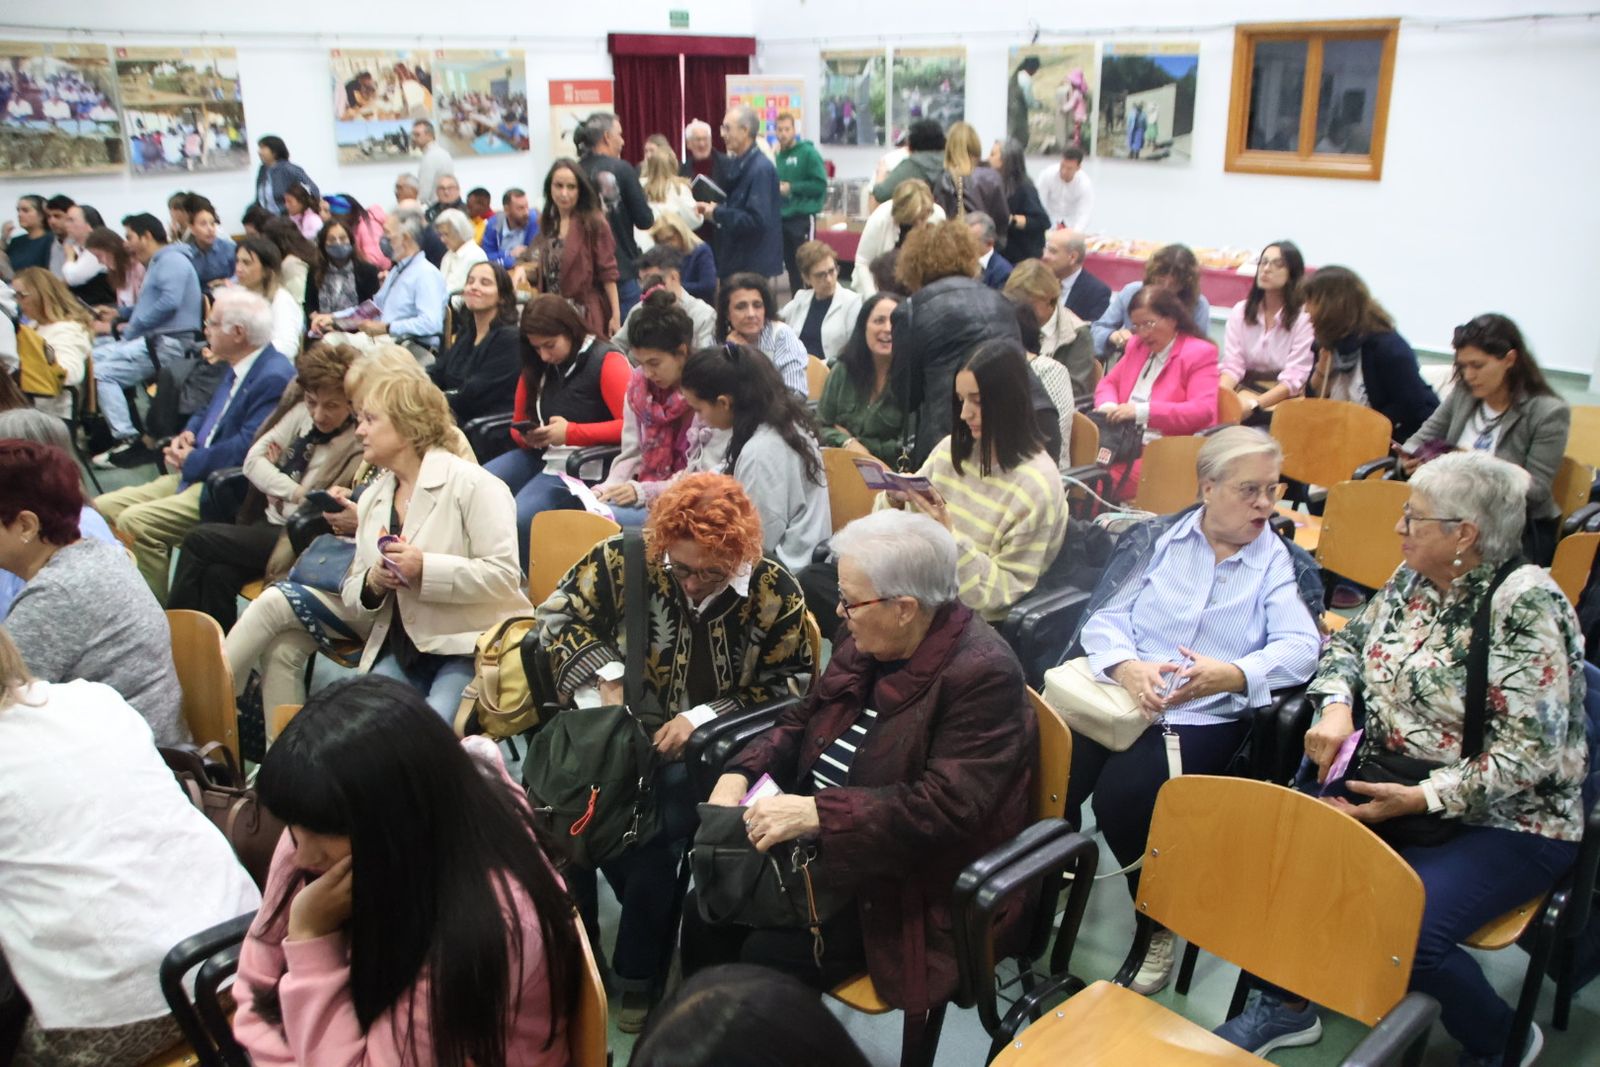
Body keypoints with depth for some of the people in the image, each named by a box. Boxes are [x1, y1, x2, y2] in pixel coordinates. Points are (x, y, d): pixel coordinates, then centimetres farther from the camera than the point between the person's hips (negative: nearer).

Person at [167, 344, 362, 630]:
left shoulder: (360, 445, -16)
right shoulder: (302, 414, 4)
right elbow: (254, 458, 3)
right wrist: (295, 492, -12)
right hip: (267, 521, 6)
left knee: (199, 540, -11)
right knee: (217, 574, -21)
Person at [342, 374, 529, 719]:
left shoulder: (471, 483, -5)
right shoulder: (372, 497, 16)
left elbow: (504, 575, -14)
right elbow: (351, 593, 17)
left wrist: (426, 568, -23)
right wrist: (371, 584, -7)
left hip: (467, 648, -6)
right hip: (398, 650, 6)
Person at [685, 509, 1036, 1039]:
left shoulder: (982, 675, -23)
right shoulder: (869, 644, 1)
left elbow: (947, 807, -30)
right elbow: (802, 720, 12)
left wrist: (815, 812, -34)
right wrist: (740, 773, -7)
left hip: (917, 888, -8)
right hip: (833, 850, 8)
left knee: (767, 957, -19)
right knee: (705, 913, -4)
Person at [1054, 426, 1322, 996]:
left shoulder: (1283, 565, 7)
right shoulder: (1156, 537, 12)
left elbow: (1301, 648, -8)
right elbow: (1103, 617, 5)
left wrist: (1232, 674, -27)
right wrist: (1128, 666, -16)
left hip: (1203, 718, -2)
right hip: (1116, 691, 2)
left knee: (1122, 793, -28)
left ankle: (1159, 925, -1)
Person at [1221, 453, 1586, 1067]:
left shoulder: (1526, 606, -18)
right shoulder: (1413, 580, 4)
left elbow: (1531, 753, -21)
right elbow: (1349, 642, 18)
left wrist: (1421, 799, -25)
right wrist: (1336, 708, -3)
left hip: (1505, 821, -6)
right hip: (1391, 787, 6)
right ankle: (1285, 1005, 7)